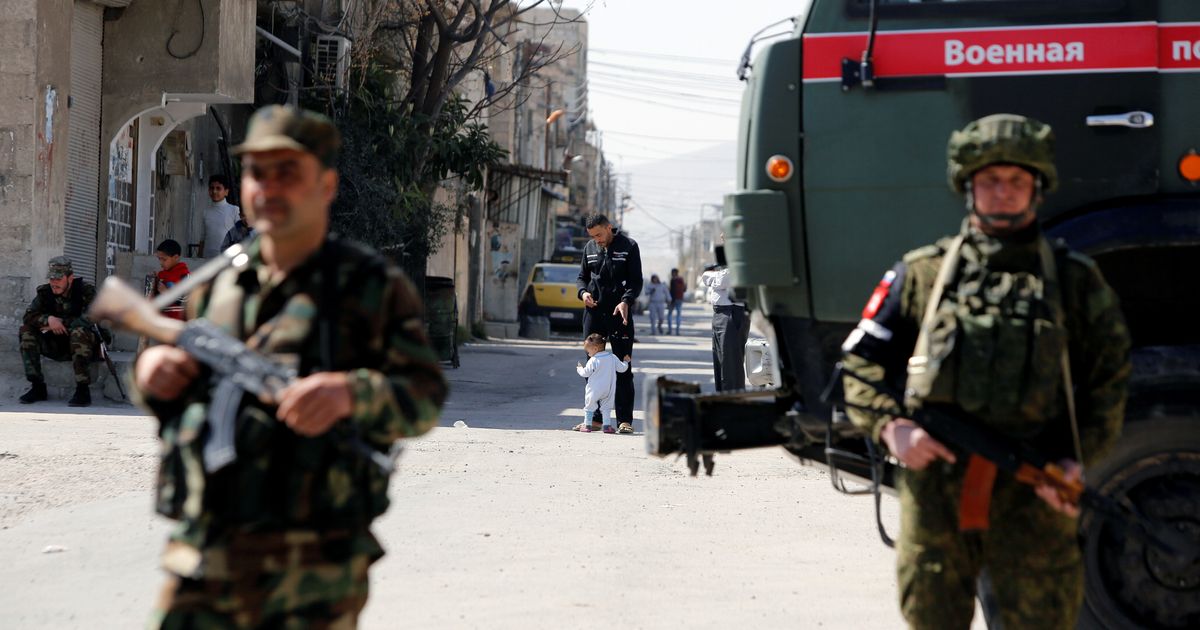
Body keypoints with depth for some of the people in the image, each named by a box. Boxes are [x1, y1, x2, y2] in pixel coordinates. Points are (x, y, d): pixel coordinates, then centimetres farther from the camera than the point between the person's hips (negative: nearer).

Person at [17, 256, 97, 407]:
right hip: (57, 346, 5)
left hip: (84, 344, -4)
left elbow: (89, 319, -24)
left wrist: (61, 323, -19)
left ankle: (83, 390, -32)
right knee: (26, 330, -14)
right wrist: (48, 319, -26)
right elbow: (28, 316, -7)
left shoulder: (86, 290, -11)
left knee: (79, 332, -37)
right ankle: (37, 387, -14)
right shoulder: (45, 292, 2)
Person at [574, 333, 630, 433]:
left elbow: (586, 373, -9)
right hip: (608, 389, 4)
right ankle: (606, 425, 5)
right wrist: (626, 362, 26)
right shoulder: (612, 358, 0)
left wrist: (579, 369, 12)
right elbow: (622, 368, 5)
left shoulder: (593, 360, -14)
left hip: (594, 390, -4)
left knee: (589, 406, 9)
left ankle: (587, 425, 12)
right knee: (606, 407, 13)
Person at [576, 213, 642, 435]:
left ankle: (625, 419, -1)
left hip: (619, 313, -4)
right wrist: (583, 292, -3)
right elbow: (582, 276, 20)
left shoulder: (628, 246, -1)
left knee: (623, 368, -3)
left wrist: (626, 301, -21)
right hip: (594, 312, 4)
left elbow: (636, 281, -4)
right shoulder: (590, 248, 11)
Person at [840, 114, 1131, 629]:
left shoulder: (1076, 282, 11)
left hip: (1034, 494, 0)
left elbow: (1108, 382, 10)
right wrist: (890, 427, -8)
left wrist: (1077, 459, -6)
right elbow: (861, 363, 11)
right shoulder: (920, 275, 11)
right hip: (935, 489, 1)